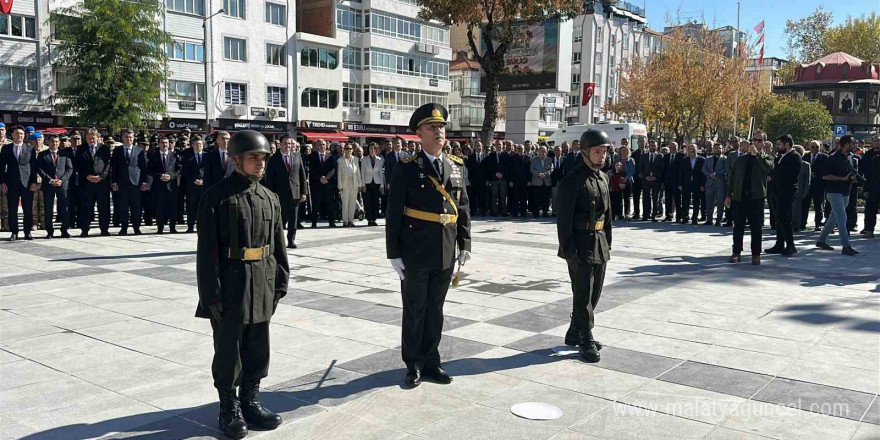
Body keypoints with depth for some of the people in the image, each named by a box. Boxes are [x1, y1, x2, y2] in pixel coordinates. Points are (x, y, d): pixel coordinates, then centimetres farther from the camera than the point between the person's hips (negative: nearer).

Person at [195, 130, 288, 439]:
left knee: (258, 349, 14)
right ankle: (229, 408, 21)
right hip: (230, 284, -5)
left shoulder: (269, 198, 8)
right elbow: (207, 250, -12)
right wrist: (212, 293, -15)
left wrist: (280, 282, 9)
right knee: (228, 350, 7)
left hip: (261, 286, 5)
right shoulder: (217, 196, -9)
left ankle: (250, 401, 30)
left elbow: (278, 245, 12)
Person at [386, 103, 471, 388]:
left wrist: (465, 244, 7)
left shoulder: (456, 167, 8)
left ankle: (431, 362, 27)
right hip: (415, 255, -4)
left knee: (435, 310, 14)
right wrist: (394, 254, -9)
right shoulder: (407, 168, -6)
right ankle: (414, 365, 21)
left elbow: (464, 209, 11)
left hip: (445, 255, 4)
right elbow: (394, 214, -7)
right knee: (414, 311, 8)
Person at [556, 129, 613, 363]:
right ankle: (586, 341, 7)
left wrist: (607, 242, 14)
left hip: (600, 244, 8)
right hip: (581, 244, -8)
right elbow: (564, 219, -15)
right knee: (583, 294, -2)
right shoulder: (572, 180, -13)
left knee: (594, 292, 14)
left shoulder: (603, 178, 12)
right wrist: (569, 249, -18)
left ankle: (575, 334, 27)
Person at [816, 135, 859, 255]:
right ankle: (846, 246, -16)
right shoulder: (833, 158, -12)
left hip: (845, 192, 9)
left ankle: (821, 240, 25)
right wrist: (843, 178, -19)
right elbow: (825, 175, -16)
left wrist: (851, 178, 5)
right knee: (842, 217, -14)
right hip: (834, 191, -9)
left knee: (834, 218, 13)